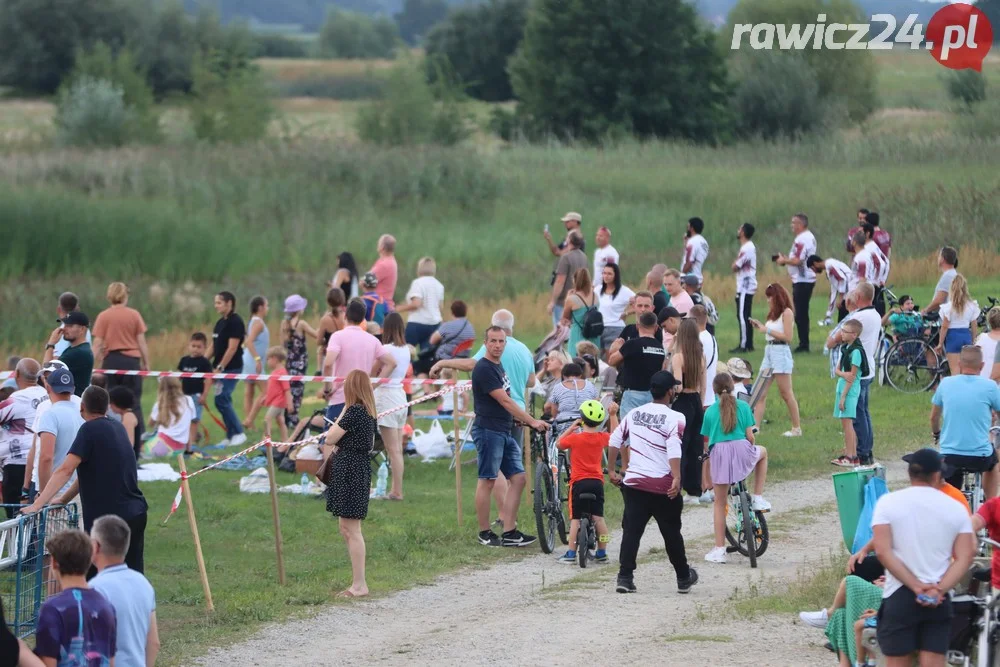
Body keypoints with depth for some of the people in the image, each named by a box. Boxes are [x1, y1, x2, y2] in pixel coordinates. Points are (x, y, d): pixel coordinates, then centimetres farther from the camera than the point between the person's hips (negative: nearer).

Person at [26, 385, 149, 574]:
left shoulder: (90, 430, -11)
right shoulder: (117, 428, 14)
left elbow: (66, 470, -20)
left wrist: (37, 504, -22)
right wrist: (64, 499, 21)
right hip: (135, 514, 8)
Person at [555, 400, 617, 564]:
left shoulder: (575, 438, -12)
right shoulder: (602, 438, 0)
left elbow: (559, 444, 7)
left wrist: (572, 427, 10)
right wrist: (613, 415, 29)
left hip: (579, 482, -3)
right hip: (597, 482, 3)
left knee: (575, 519, 0)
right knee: (598, 517, 9)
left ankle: (571, 554, -1)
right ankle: (602, 553, 12)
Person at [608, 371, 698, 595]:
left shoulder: (634, 414, 10)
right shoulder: (674, 418, -8)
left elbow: (614, 441, 13)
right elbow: (674, 450, -21)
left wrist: (612, 470, 22)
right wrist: (677, 479, -27)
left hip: (634, 482, 4)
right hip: (662, 485, -4)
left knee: (631, 530, 3)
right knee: (671, 532, 10)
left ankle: (625, 576, -8)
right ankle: (683, 578, 23)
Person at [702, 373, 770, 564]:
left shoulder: (710, 411, 10)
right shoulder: (743, 407, 7)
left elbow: (707, 441, 8)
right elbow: (750, 436, 5)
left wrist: (707, 454, 22)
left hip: (719, 453, 1)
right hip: (741, 449, -1)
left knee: (719, 502, 11)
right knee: (762, 452, 36)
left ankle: (719, 550, 9)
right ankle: (758, 498, 29)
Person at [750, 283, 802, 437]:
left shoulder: (786, 312, -7)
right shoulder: (774, 313, 17)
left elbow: (787, 337, -13)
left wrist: (767, 330, -13)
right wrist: (760, 327, 7)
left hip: (781, 352, -9)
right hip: (769, 351, 9)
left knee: (786, 394, -2)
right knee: (761, 394, 1)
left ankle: (797, 428, 6)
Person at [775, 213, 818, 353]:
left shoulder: (801, 239, -19)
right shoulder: (810, 237, 15)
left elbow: (798, 261, -25)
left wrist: (784, 261, -8)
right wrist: (787, 259, 14)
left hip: (801, 281, -11)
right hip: (809, 278, 11)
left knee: (800, 314, -7)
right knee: (802, 314, 16)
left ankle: (803, 344, -5)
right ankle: (804, 344, 20)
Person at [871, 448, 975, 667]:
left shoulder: (888, 503, -1)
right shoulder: (955, 508, 4)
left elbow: (883, 551, -9)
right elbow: (965, 557, -4)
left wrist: (916, 586, -10)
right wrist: (939, 589, -11)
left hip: (899, 597, -2)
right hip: (939, 600, 2)